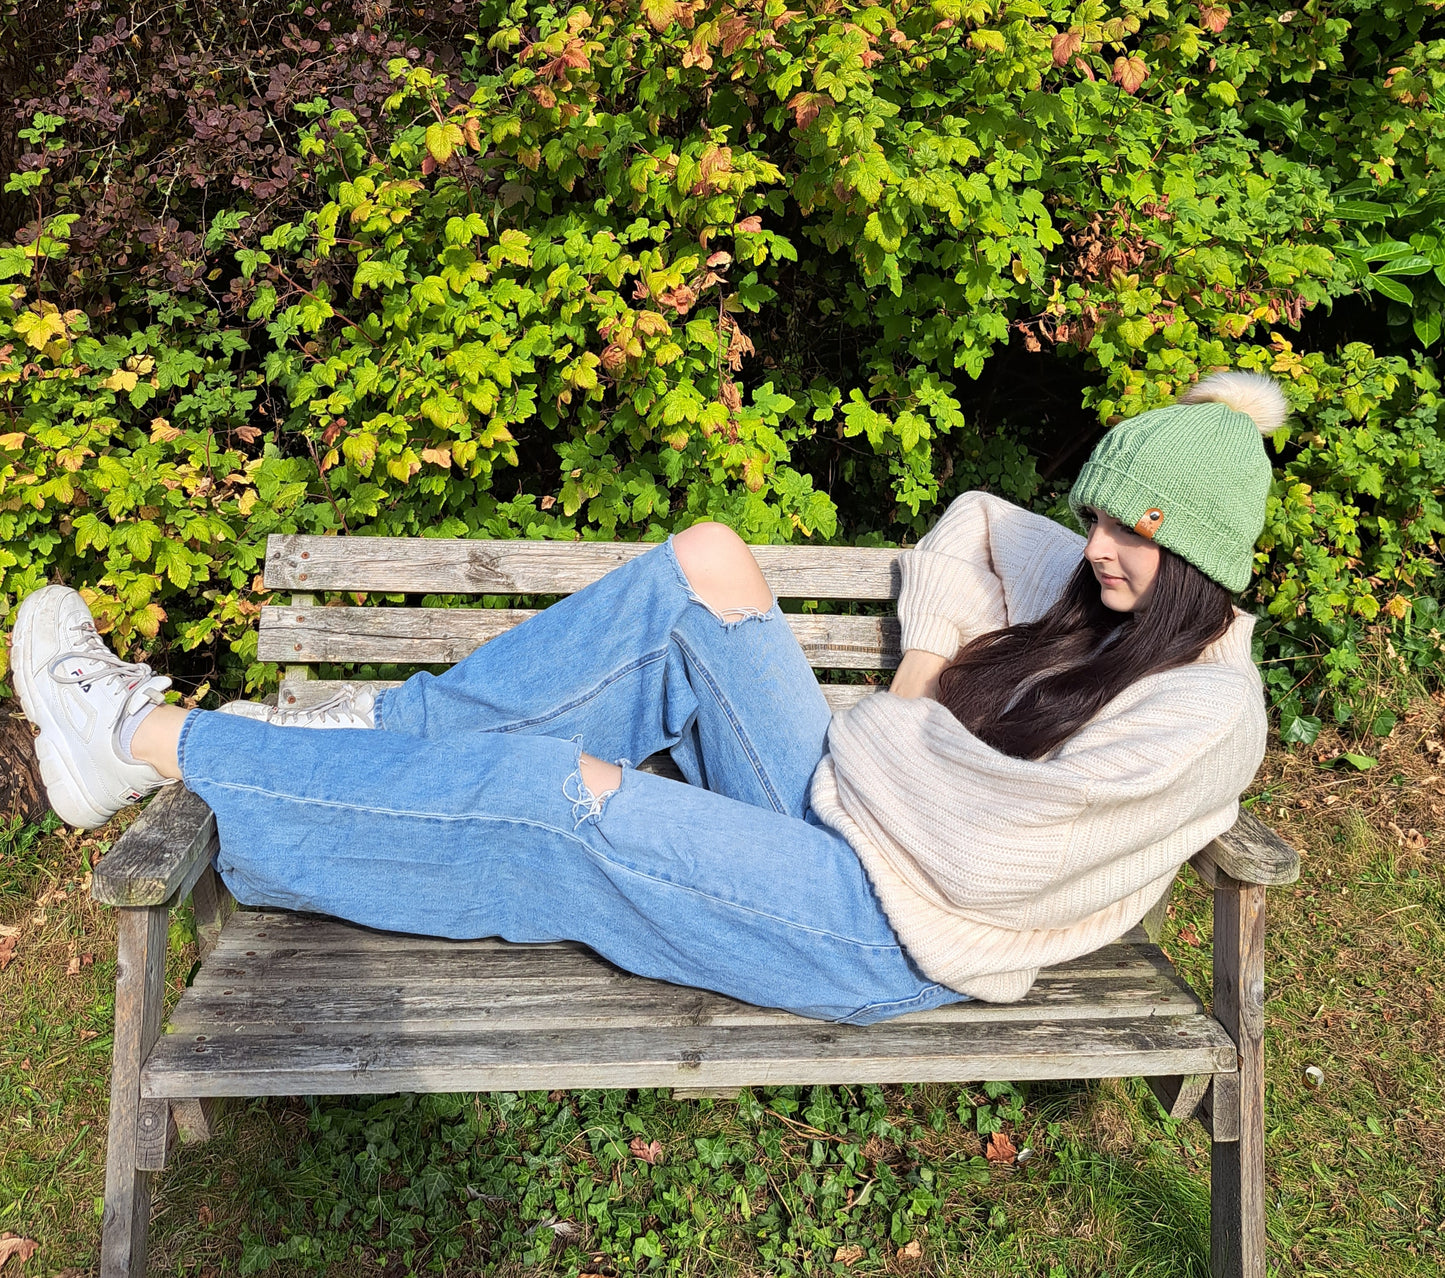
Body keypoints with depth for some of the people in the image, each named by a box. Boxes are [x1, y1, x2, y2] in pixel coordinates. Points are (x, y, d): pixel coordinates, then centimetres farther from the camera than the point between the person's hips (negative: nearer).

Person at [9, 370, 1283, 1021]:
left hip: (884, 936, -8)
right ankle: (371, 732, -2)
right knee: (703, 566, -8)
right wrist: (941, 677, 4)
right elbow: (975, 525, 21)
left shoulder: (1204, 710, -16)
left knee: (561, 792, -19)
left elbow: (982, 850, -24)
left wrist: (902, 724, -7)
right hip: (845, 826, 8)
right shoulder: (1109, 608, 9)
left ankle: (152, 736, -2)